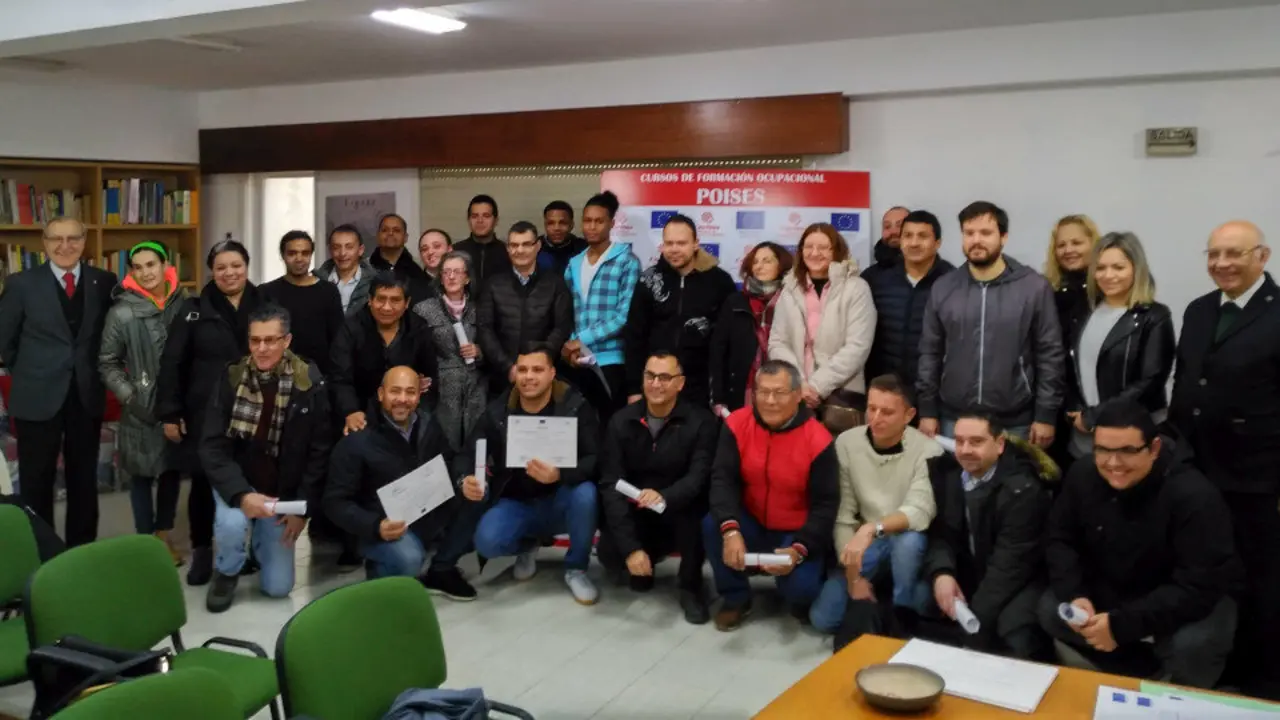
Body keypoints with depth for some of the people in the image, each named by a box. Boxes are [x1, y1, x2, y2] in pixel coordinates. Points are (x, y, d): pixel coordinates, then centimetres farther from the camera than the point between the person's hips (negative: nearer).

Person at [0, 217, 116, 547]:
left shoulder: (104, 282, 0)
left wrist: (94, 372, 4)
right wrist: (29, 374, 7)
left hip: (87, 395, 2)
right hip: (38, 397, -2)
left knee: (84, 480, 12)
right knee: (36, 482, 7)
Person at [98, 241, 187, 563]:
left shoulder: (184, 304, -3)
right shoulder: (122, 313, -10)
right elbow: (107, 363, -3)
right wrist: (130, 397, -11)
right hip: (142, 408, -2)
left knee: (171, 469, 13)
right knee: (142, 473, 7)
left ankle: (164, 535, 28)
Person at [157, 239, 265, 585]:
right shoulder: (195, 310, 1)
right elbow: (171, 364, 0)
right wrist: (169, 414, -4)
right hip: (206, 414, -1)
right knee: (203, 482, 5)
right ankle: (201, 551, 22)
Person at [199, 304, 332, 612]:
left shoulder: (310, 383, -14)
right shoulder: (231, 378, -13)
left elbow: (320, 452, -8)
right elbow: (212, 447, -15)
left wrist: (302, 507, -11)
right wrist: (242, 494, -29)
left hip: (283, 492, 1)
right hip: (236, 483, 0)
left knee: (277, 586, -1)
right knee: (232, 524, -34)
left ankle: (263, 537, 33)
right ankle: (227, 572, 2)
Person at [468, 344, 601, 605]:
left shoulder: (575, 406, -13)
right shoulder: (498, 411, -4)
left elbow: (595, 459, -22)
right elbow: (469, 456, -2)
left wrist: (559, 475, -42)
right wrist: (468, 479, -27)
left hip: (559, 501, -2)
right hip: (515, 502, 2)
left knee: (585, 493, -35)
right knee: (486, 542, -27)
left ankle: (576, 569, -7)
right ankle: (527, 544, 13)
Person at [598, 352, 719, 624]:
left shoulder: (701, 422, -12)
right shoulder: (622, 421, -5)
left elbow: (699, 477, -25)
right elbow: (611, 485, -12)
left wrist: (664, 497, -48)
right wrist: (630, 548, -23)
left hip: (680, 514, -2)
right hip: (637, 516, 2)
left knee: (692, 508, -35)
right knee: (609, 553, -27)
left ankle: (691, 587, -10)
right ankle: (645, 564, 12)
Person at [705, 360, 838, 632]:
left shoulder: (818, 440, -18)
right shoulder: (737, 424, -11)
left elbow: (825, 505, -14)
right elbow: (723, 479, -15)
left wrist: (799, 550, -28)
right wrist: (731, 530, -32)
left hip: (795, 534, -3)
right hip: (751, 524, 3)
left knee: (799, 588, -28)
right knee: (712, 524, -26)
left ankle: (802, 593, 15)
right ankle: (736, 598, -1)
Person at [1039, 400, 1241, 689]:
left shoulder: (1194, 497, -28)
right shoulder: (1082, 477, -13)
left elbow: (1199, 587, -31)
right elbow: (1061, 541, -4)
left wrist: (1121, 624, -35)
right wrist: (1075, 595, -25)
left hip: (1190, 603, -5)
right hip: (1110, 593, 5)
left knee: (1191, 647, -34)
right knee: (1049, 610, -15)